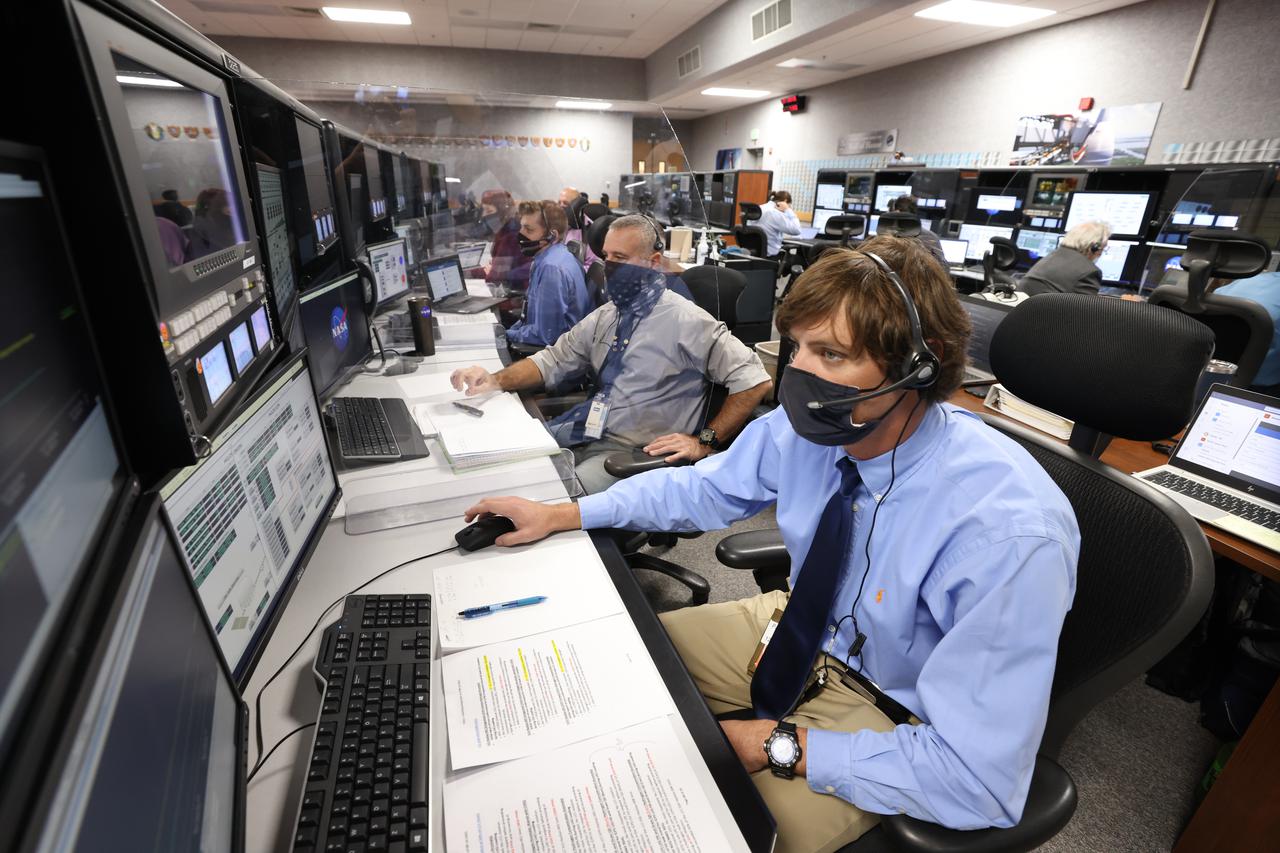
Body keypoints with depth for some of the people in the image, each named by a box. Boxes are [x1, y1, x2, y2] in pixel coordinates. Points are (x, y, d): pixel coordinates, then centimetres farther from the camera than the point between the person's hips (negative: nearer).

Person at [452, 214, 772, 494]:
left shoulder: (686, 321, -11)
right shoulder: (605, 316, 13)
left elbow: (755, 381, -12)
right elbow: (553, 360, 16)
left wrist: (704, 443, -14)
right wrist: (496, 381, -2)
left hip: (634, 452, -7)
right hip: (584, 435, 7)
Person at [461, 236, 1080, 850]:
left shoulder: (1010, 535, -34)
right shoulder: (806, 426, -19)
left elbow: (981, 782, -27)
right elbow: (704, 488, -2)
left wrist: (780, 746, -26)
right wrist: (559, 515, -3)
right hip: (802, 629, 5)